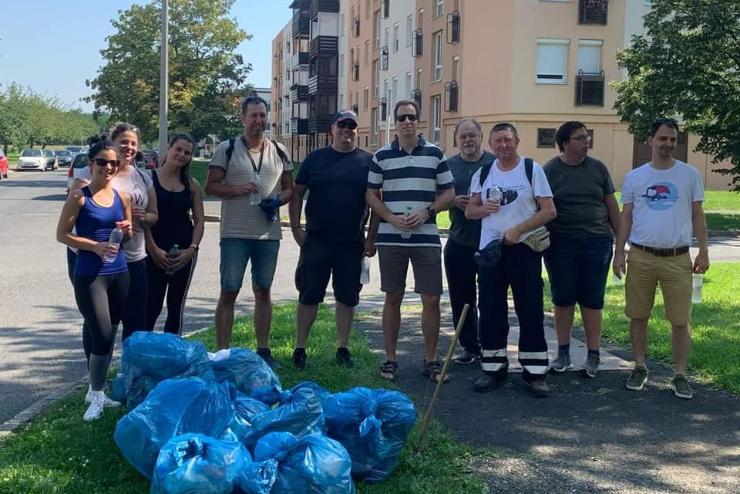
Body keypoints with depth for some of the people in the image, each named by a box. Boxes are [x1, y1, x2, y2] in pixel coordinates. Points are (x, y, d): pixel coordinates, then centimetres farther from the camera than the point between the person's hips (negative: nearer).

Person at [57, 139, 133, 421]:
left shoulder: (122, 197, 7)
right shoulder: (80, 197, -7)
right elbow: (62, 235, -7)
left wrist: (128, 231, -4)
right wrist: (95, 246, -19)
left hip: (119, 273, 6)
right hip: (89, 275, -6)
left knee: (110, 335, 13)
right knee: (102, 335, -11)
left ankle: (97, 391, 28)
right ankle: (96, 394, 6)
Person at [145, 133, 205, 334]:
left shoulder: (192, 184, 8)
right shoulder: (149, 178, -2)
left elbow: (199, 220, 7)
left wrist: (192, 249, -6)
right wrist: (154, 249, -12)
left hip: (184, 254, 3)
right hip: (155, 252, -3)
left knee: (176, 308, 9)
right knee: (151, 308, -3)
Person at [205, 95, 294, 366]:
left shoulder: (279, 151, 9)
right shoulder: (227, 149, -1)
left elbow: (289, 188, 13)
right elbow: (210, 186, -1)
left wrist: (277, 201, -8)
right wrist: (236, 189, -17)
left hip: (269, 234, 3)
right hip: (235, 234, -3)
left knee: (263, 292, 12)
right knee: (228, 292, 1)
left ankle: (263, 350, 21)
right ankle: (223, 352, 8)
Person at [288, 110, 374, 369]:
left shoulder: (368, 161, 4)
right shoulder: (315, 158, 5)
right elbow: (297, 193, 7)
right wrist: (295, 227, -1)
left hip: (352, 243, 0)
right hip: (316, 240, 0)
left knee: (347, 297, 8)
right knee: (309, 296, 3)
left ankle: (343, 348, 21)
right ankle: (299, 348, 13)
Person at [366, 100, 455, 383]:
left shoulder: (435, 154, 5)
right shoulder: (382, 156, 5)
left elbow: (448, 193, 6)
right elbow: (371, 194, 6)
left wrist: (427, 213, -10)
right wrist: (391, 218, -9)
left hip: (426, 238, 0)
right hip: (390, 239, 0)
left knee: (431, 299, 0)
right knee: (393, 298, 7)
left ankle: (431, 360, 12)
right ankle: (390, 358, 17)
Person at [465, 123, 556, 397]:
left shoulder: (532, 169, -1)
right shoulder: (483, 173, 11)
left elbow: (549, 211, -6)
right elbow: (469, 211, 14)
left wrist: (517, 230, -16)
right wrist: (483, 208, -9)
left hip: (524, 249, -3)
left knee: (530, 311, -1)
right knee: (490, 311, 6)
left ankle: (535, 372, 6)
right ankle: (493, 368, 16)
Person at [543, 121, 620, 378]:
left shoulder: (598, 168, 6)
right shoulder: (550, 170, 0)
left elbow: (612, 205, 9)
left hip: (597, 242, 1)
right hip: (561, 243, -1)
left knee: (592, 300, 5)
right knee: (562, 299, 8)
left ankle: (593, 356, 13)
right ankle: (563, 353, 20)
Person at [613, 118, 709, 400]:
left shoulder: (689, 175, 3)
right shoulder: (634, 177, 4)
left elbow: (697, 215, 6)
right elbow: (626, 217, 7)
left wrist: (703, 251, -1)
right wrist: (619, 252, 1)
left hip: (678, 259, -1)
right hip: (641, 257, 1)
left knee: (680, 320, 1)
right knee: (638, 315, 8)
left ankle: (680, 375, 12)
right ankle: (640, 368, 23)